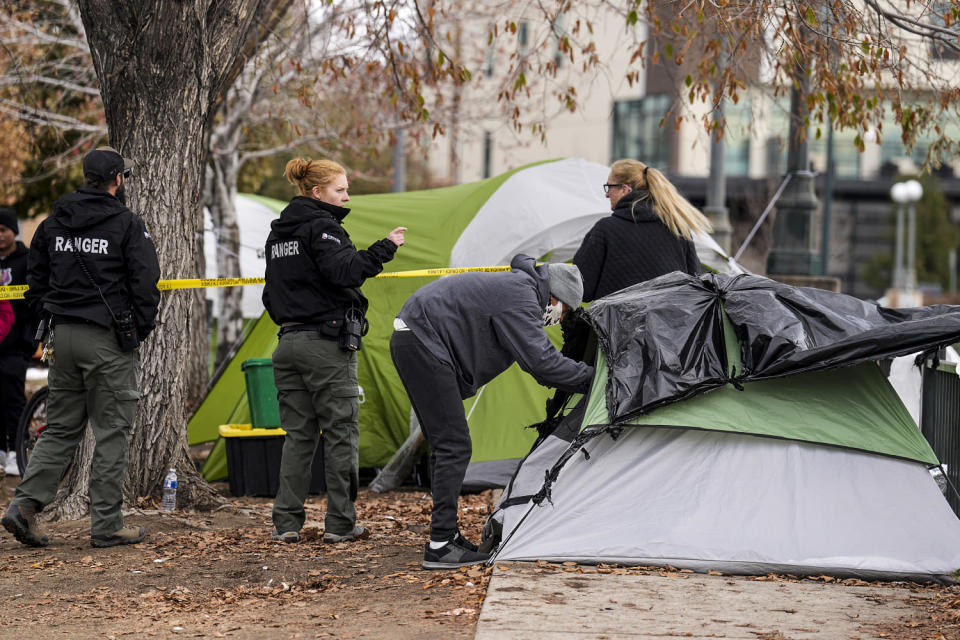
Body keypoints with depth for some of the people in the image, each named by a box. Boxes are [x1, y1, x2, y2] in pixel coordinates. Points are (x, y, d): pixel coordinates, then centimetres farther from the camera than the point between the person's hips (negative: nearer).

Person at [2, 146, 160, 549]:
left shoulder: (53, 224, 11)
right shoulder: (127, 224, -8)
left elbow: (36, 281, 15)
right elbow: (146, 284, -10)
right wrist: (139, 331, 3)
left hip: (63, 336, 6)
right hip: (110, 342, -6)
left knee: (60, 428, 13)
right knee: (112, 432, 1)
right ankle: (106, 526, 3)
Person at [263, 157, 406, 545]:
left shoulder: (279, 233, 17)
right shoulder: (321, 227, -10)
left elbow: (272, 293, 22)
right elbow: (343, 271, -26)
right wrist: (384, 250, -21)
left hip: (288, 344, 8)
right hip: (326, 345, -8)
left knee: (298, 434, 11)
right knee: (341, 433, 0)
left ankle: (286, 522, 8)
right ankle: (340, 524, 2)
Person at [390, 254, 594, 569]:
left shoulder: (516, 286, 18)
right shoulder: (520, 297, -14)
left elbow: (537, 358, 25)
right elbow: (541, 361, -21)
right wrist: (591, 377, -12)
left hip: (411, 340, 11)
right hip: (423, 343, -11)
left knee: (448, 445, 15)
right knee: (454, 446, -11)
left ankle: (446, 534, 20)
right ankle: (439, 546, -12)